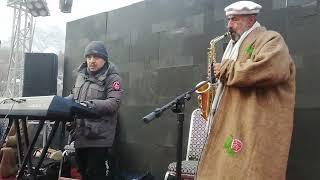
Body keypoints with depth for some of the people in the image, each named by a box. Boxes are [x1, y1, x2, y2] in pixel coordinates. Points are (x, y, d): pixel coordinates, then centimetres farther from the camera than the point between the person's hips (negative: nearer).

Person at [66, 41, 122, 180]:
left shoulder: (112, 77, -8)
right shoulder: (81, 74, 13)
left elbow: (114, 103, -19)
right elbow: (73, 95, 24)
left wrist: (90, 105, -30)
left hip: (99, 138, -7)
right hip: (80, 135, 7)